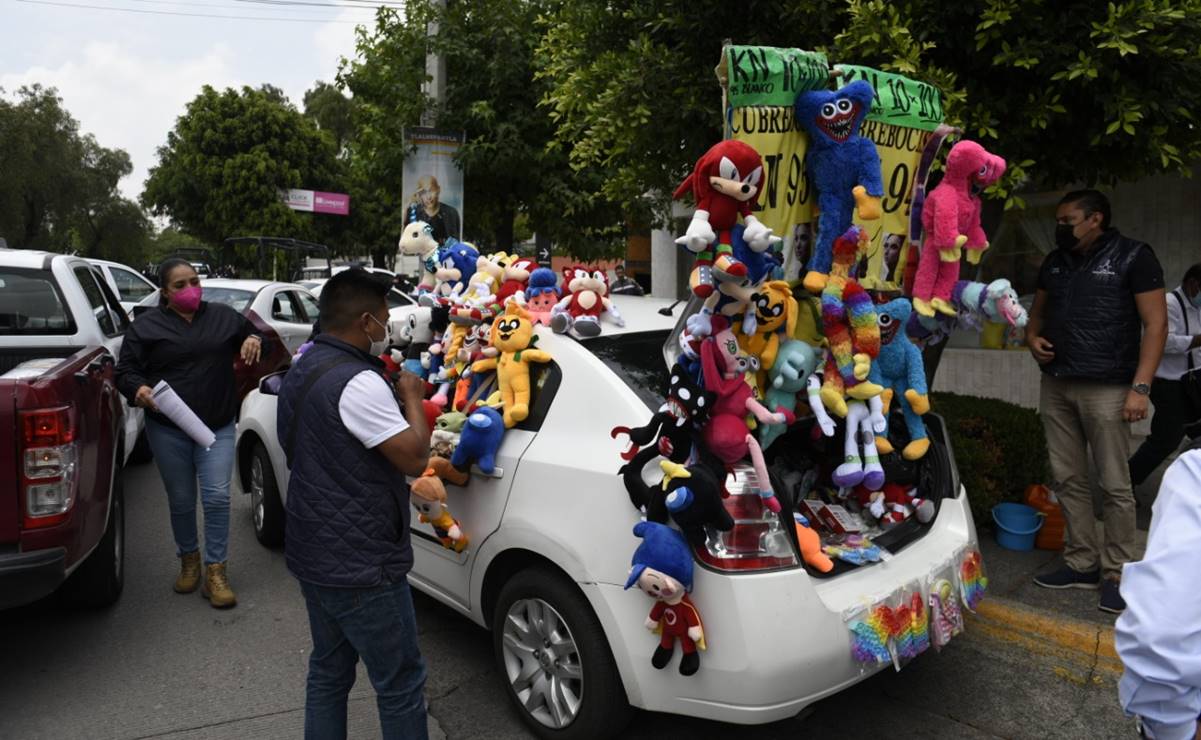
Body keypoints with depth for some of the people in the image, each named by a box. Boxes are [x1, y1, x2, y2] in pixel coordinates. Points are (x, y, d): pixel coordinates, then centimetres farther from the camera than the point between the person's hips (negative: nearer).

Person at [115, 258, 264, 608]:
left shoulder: (223, 316, 6)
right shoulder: (146, 325, 2)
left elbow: (251, 331, 22)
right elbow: (124, 372, 4)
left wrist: (254, 339, -4)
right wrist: (138, 389, -20)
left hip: (218, 428, 0)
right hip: (167, 430, 0)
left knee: (217, 497, -7)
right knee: (181, 501, 11)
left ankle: (215, 571, 4)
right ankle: (188, 559, 33)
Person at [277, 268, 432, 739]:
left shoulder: (303, 371, 9)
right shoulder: (358, 382, -23)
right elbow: (414, 459, -22)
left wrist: (391, 402, 9)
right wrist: (412, 399, -7)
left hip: (312, 554, 10)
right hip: (360, 565, -10)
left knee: (329, 671, 21)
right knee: (400, 684, 4)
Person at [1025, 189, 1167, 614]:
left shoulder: (1133, 257, -3)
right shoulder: (1055, 262, 14)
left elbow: (1155, 324, -6)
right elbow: (1038, 311, 26)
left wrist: (1140, 387, -14)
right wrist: (1032, 338, 2)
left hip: (1106, 389, -6)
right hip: (1055, 386, 6)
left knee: (1115, 485, -1)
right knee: (1069, 479, 8)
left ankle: (1117, 573, 9)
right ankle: (1082, 563, 18)